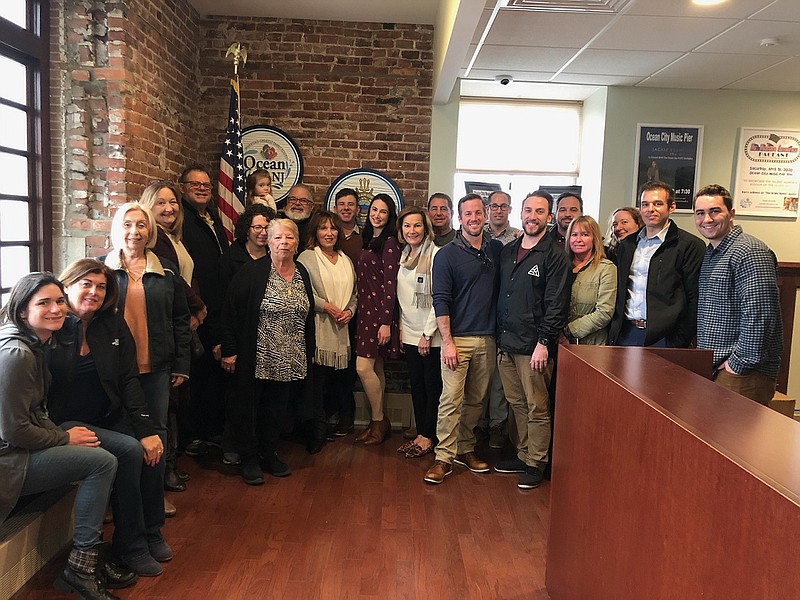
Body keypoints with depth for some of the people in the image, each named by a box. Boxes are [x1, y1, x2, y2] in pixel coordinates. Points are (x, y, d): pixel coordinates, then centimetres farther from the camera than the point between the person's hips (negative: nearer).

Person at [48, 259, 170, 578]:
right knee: (129, 451, -25)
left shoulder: (113, 325, 5)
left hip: (110, 417, 5)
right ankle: (130, 544, -7)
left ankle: (151, 532, 2)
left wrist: (146, 429, -11)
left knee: (151, 448, -21)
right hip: (65, 424, -4)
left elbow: (129, 381, 0)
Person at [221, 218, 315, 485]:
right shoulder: (251, 272, -9)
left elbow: (308, 316, 15)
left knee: (277, 408, 14)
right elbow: (231, 312, -10)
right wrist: (229, 351, -12)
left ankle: (269, 454, 30)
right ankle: (249, 460, 20)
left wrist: (309, 352, 15)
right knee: (248, 408, 5)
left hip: (289, 360, 5)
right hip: (256, 359, -5)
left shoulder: (302, 274, 8)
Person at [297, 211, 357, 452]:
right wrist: (326, 306, -14)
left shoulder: (345, 260, 19)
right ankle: (318, 432, 6)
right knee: (317, 383, -5)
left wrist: (350, 310, 2)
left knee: (339, 383, 7)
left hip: (341, 332, 6)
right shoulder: (307, 257, -2)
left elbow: (353, 292, 20)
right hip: (318, 332, -5)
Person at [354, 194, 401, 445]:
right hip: (366, 310, 8)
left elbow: (390, 284, -15)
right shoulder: (368, 241, 15)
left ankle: (379, 421, 6)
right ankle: (377, 422, 19)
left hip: (380, 310, -8)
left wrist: (386, 322, -18)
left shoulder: (389, 243, -10)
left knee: (364, 367, -10)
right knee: (375, 368, 11)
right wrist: (356, 309, 12)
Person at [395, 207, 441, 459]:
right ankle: (420, 434, 21)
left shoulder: (435, 255, -12)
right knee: (416, 385, 12)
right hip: (409, 333, 7)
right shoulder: (403, 256, 10)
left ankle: (428, 437, 14)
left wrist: (428, 333, -14)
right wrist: (400, 327, 9)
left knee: (433, 386, 3)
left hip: (431, 335, -7)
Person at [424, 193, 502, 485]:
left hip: (488, 339, 4)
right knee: (451, 400, -5)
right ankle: (444, 457, 5)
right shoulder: (447, 254, -4)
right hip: (458, 339, -4)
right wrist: (447, 341, -12)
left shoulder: (497, 249, 9)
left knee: (476, 400, 12)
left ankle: (465, 449, 27)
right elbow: (441, 301, -7)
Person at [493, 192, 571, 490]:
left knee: (537, 407, 1)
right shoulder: (508, 251, 14)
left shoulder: (554, 255, -6)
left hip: (533, 345, -6)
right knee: (516, 403, 14)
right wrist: (499, 334, 13)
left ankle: (536, 463, 14)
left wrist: (544, 342, -16)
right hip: (506, 342, 6)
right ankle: (523, 455, 27)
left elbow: (557, 304, -11)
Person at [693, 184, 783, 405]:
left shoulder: (750, 252, -14)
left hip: (744, 372, -8)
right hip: (711, 367, 9)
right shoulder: (709, 253, 15)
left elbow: (759, 316, -21)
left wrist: (739, 364, -17)